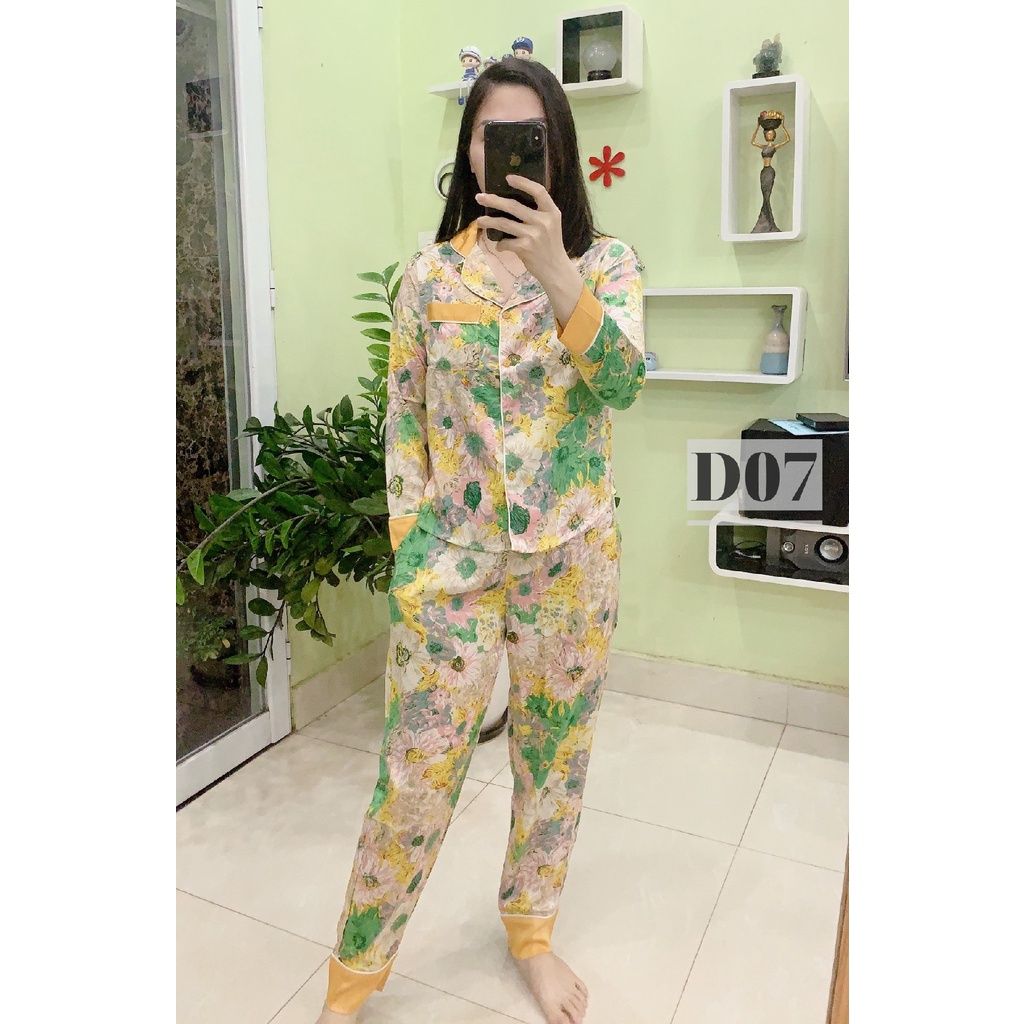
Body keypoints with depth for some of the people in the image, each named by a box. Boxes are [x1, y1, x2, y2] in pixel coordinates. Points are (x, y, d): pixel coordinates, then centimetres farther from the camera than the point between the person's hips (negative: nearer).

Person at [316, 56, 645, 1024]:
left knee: (555, 751, 15)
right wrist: (407, 552, -1)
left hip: (571, 554, 1)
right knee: (417, 769, 3)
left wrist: (556, 272, -29)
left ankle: (530, 929, 41)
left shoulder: (604, 260, 1)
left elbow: (619, 382, -16)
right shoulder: (429, 272, 2)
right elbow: (403, 422, 3)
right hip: (452, 555, -1)